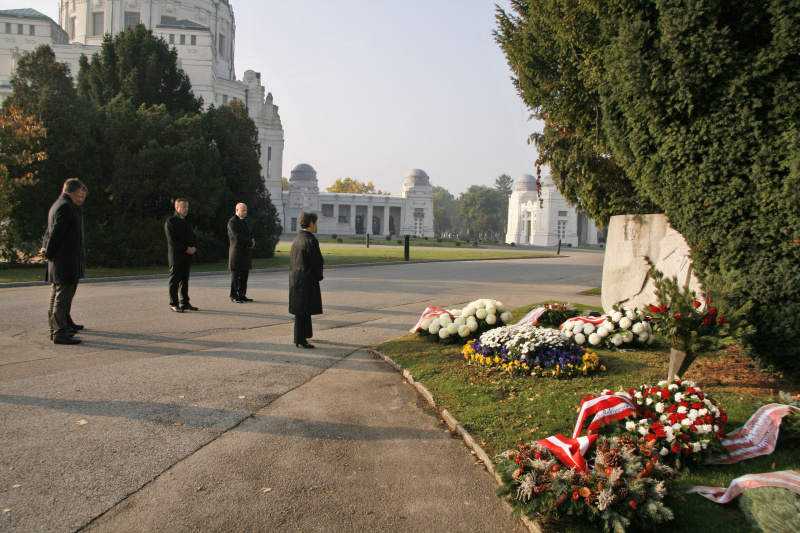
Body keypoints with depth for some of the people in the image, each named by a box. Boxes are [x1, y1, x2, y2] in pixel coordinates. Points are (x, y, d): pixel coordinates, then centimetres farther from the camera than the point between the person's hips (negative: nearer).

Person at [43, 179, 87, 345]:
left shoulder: (58, 205, 19)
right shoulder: (66, 207, -15)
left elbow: (50, 231, 18)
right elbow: (56, 233, -18)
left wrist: (45, 248, 4)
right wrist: (49, 253, -9)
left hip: (58, 263, 11)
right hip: (65, 264, -11)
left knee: (56, 297, 16)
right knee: (62, 299, -8)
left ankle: (55, 329, 25)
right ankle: (59, 334, -5)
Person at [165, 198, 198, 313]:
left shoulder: (187, 221, 17)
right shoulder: (170, 221, -6)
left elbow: (193, 236, 19)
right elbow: (172, 240, -14)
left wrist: (194, 247, -2)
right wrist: (186, 249, -17)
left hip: (187, 256, 7)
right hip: (176, 255, -7)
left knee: (185, 280, 10)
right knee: (175, 280, -2)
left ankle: (185, 303, 17)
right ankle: (173, 303, 4)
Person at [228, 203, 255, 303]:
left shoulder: (245, 220, 19)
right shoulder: (232, 222, -9)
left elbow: (250, 233, 20)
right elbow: (237, 236, -17)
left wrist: (251, 241, -2)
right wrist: (250, 242, -13)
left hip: (246, 252, 8)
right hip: (237, 252, -8)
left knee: (245, 275, 9)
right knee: (235, 275, -1)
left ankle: (242, 295, 15)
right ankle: (234, 296, 5)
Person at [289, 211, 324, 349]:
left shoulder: (297, 239, 10)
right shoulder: (310, 240, -17)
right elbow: (317, 261, -16)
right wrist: (319, 276, 1)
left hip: (295, 279, 9)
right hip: (307, 279, -9)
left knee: (303, 309, 21)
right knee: (303, 310, -3)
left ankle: (306, 333, 37)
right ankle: (300, 340, 3)